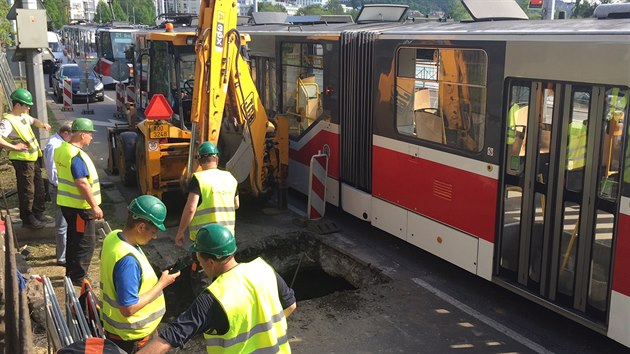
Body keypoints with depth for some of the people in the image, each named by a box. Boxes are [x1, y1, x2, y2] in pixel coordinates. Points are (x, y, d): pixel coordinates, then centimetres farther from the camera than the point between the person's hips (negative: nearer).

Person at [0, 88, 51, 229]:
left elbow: (33, 121, 30)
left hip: (34, 158, 9)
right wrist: (14, 147, -27)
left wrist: (43, 124, 10)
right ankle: (27, 219, 15)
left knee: (39, 189, 16)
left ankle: (38, 215, 31)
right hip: (23, 160, -9)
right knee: (27, 191, 1)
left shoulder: (24, 116, 8)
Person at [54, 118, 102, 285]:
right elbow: (82, 184, -28)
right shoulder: (77, 156, -24)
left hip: (67, 203, 10)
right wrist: (94, 206, -24)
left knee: (73, 239, 21)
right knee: (85, 244, 0)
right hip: (79, 206, -10)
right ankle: (78, 280, 7)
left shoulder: (62, 148, 7)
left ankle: (71, 273, 32)